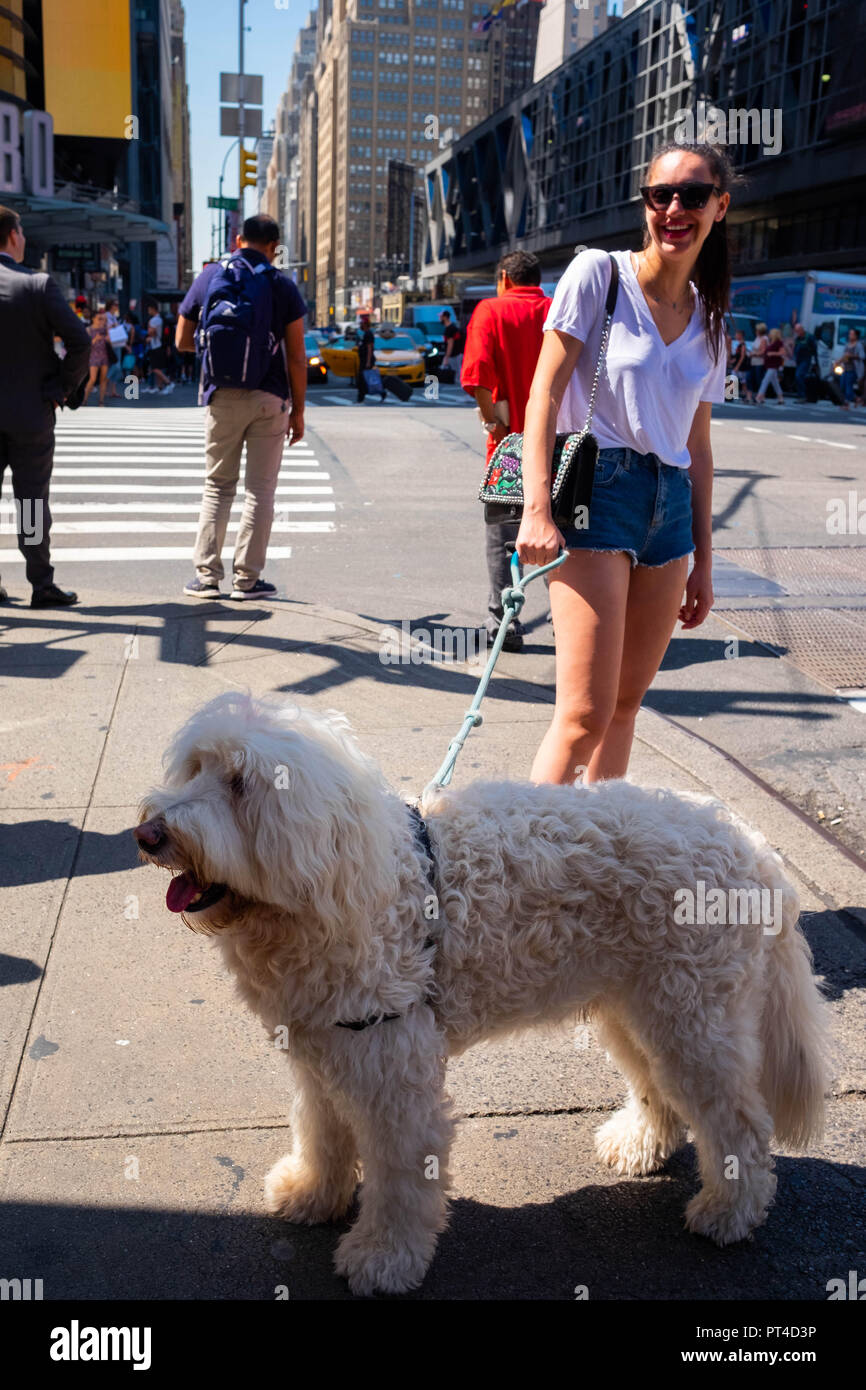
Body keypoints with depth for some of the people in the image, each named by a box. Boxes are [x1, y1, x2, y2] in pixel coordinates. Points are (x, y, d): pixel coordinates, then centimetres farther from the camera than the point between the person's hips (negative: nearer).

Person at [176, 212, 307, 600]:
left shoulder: (208, 277, 5)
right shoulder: (282, 286, 0)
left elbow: (182, 341, 11)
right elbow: (296, 357, -3)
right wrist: (298, 411, 3)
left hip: (222, 397, 2)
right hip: (269, 398, -2)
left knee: (218, 486, 11)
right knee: (260, 489, 4)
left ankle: (207, 575, 7)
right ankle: (246, 578, 5)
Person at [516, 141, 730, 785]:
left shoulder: (708, 318, 15)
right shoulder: (598, 274, -1)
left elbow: (698, 445, 17)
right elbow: (544, 394, -6)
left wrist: (703, 561, 15)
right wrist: (537, 508, -16)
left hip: (670, 505, 6)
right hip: (597, 490, -6)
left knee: (626, 702, 9)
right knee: (586, 714, -14)